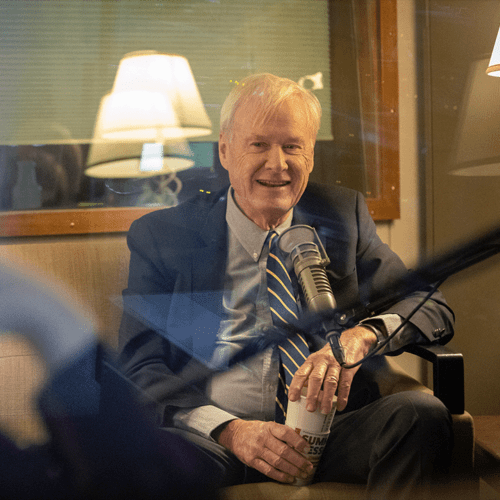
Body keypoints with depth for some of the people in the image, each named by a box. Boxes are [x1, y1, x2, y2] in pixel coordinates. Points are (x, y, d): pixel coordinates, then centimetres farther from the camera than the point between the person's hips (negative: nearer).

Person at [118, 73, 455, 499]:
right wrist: (228, 430, -20)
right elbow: (141, 368, -1)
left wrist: (362, 335, -17)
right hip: (214, 441, -2)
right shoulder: (162, 236, 7)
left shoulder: (343, 217, 13)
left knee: (423, 414, -26)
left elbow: (433, 308, 7)